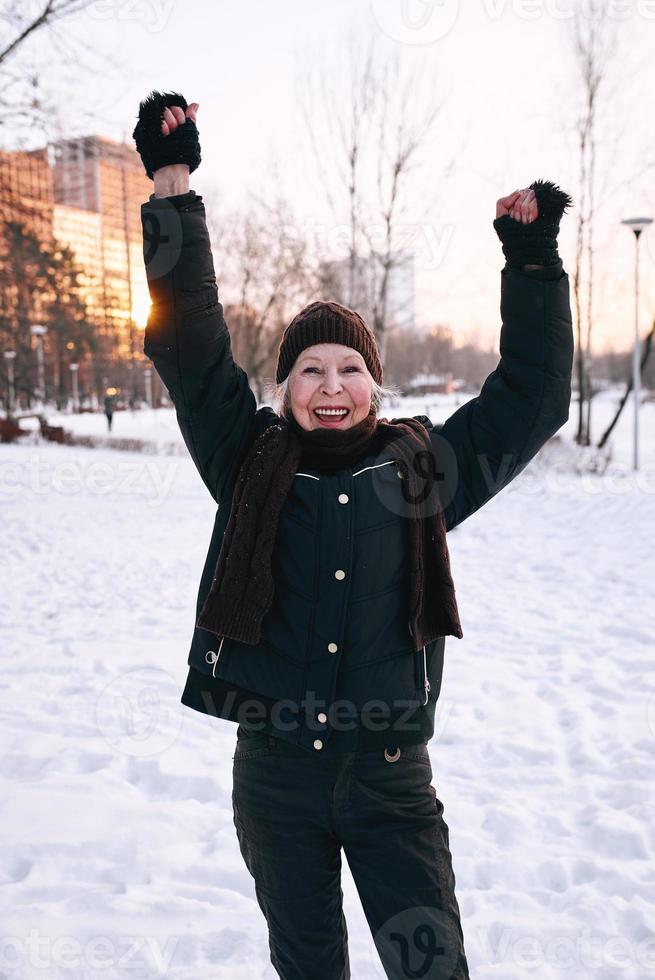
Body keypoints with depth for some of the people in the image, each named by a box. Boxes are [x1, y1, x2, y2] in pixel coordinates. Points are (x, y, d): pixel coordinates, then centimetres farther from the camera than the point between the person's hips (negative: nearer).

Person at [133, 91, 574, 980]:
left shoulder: (423, 470, 1)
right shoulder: (250, 464, 0)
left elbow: (534, 394, 4)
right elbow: (191, 348, -5)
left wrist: (532, 258, 0)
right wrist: (173, 188, -9)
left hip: (390, 778, 0)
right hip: (275, 775, 1)